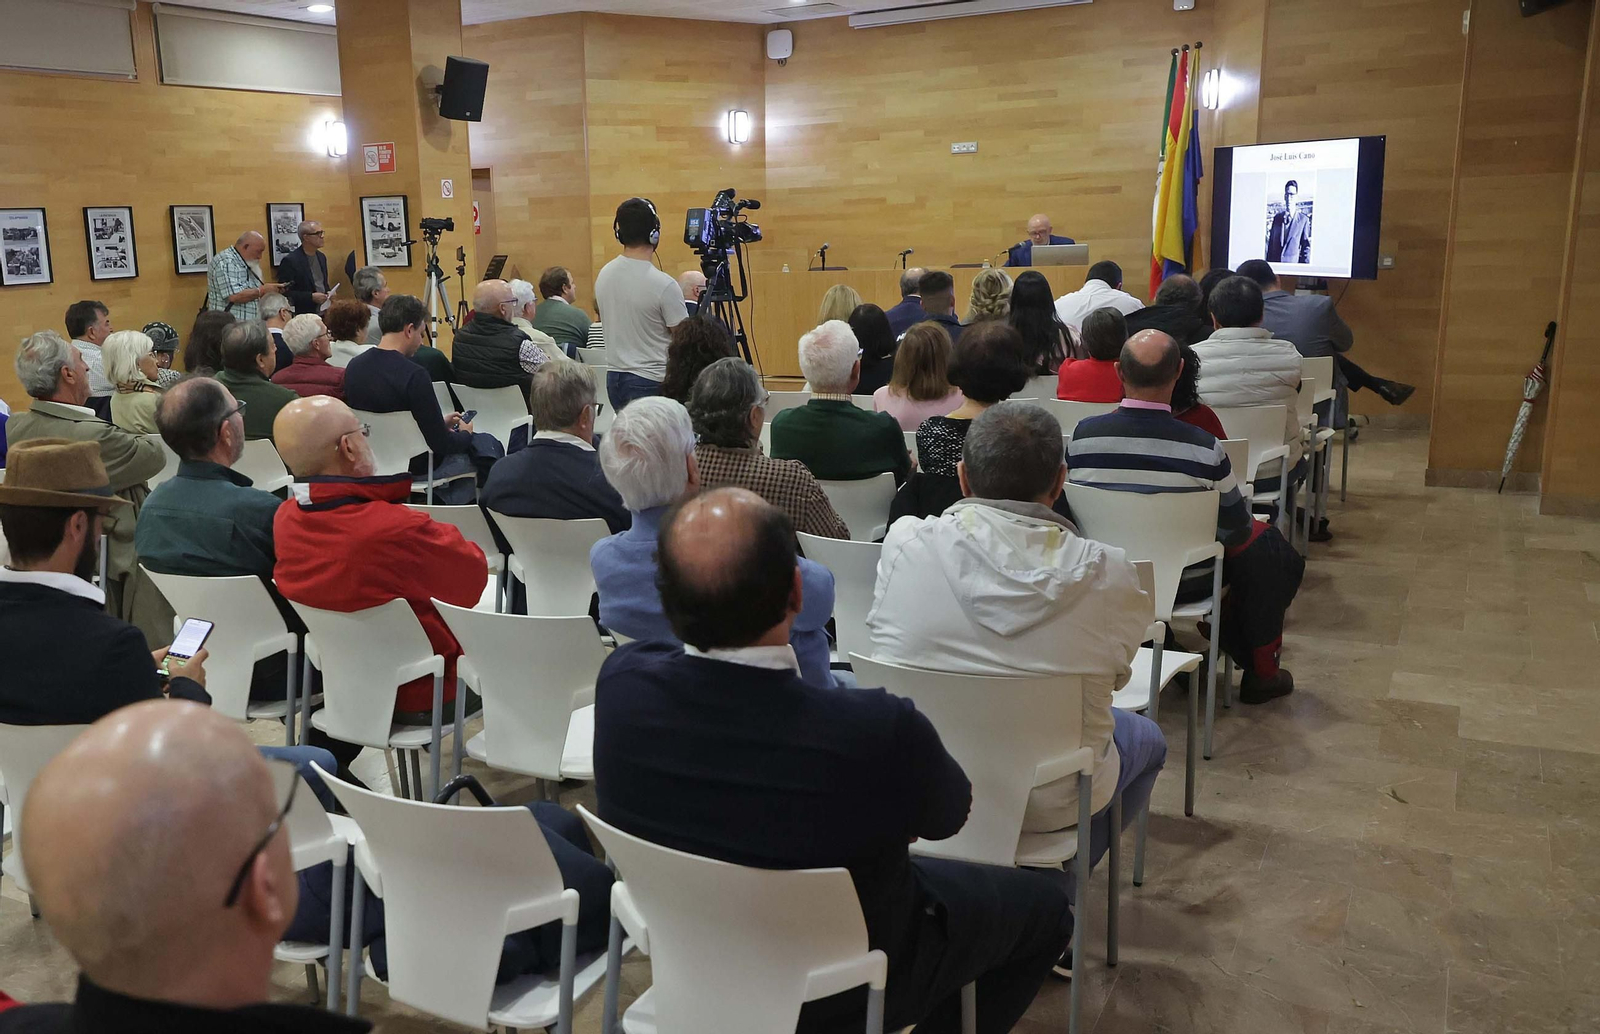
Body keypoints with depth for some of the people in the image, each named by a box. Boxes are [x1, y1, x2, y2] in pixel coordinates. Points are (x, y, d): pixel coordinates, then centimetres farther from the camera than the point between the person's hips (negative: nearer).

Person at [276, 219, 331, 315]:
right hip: (304, 314, -6)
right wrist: (311, 297, -19)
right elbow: (285, 293, -13)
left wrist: (328, 293, 4)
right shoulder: (290, 261, -10)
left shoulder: (321, 257, 13)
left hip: (324, 313, 6)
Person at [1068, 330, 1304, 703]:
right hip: (1183, 583, -4)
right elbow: (1236, 529, -9)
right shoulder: (1204, 449, -23)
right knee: (1268, 546, 22)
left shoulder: (1083, 435, -17)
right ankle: (1260, 672, 31)